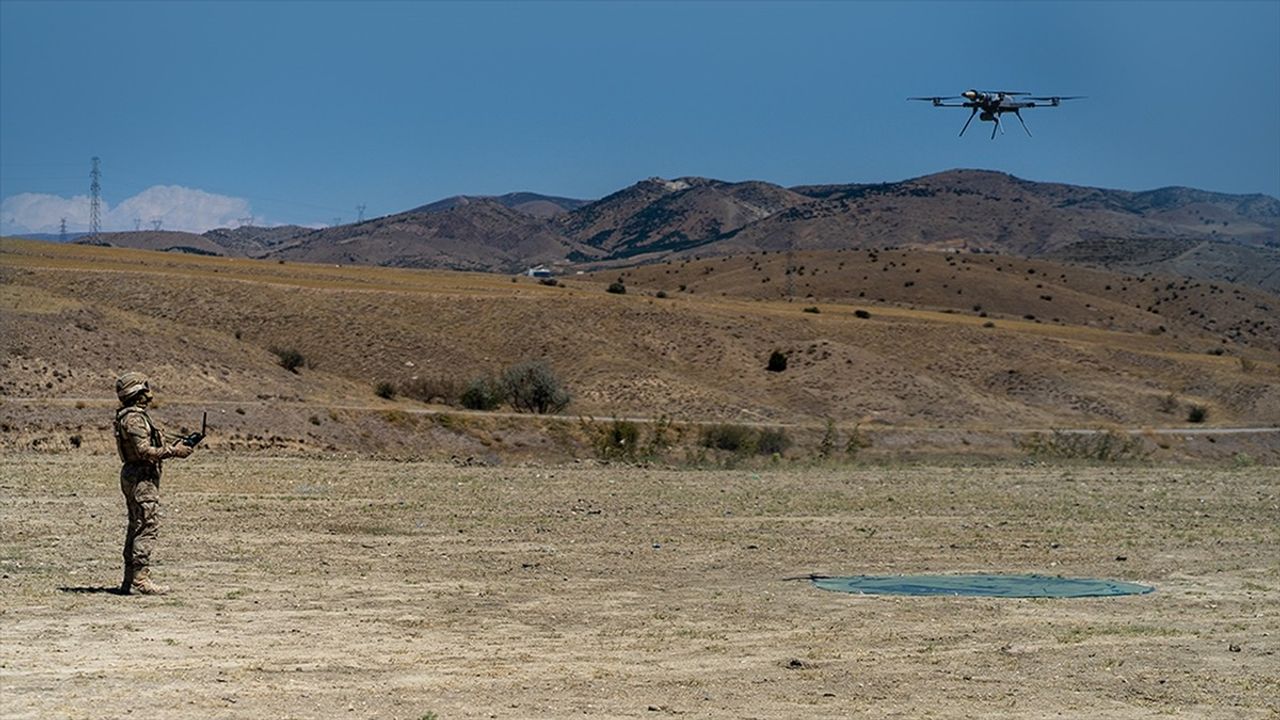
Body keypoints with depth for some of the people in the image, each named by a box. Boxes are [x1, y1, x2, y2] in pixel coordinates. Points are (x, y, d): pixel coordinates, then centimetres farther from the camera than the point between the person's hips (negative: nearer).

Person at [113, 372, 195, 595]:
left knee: (137, 527, 13)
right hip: (142, 478, -11)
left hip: (133, 476, 11)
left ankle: (130, 581, 16)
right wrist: (173, 452, -16)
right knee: (147, 527, -10)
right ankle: (140, 579, -12)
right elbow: (144, 451, -23)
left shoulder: (132, 416, 16)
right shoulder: (134, 418, -17)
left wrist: (170, 446, 14)